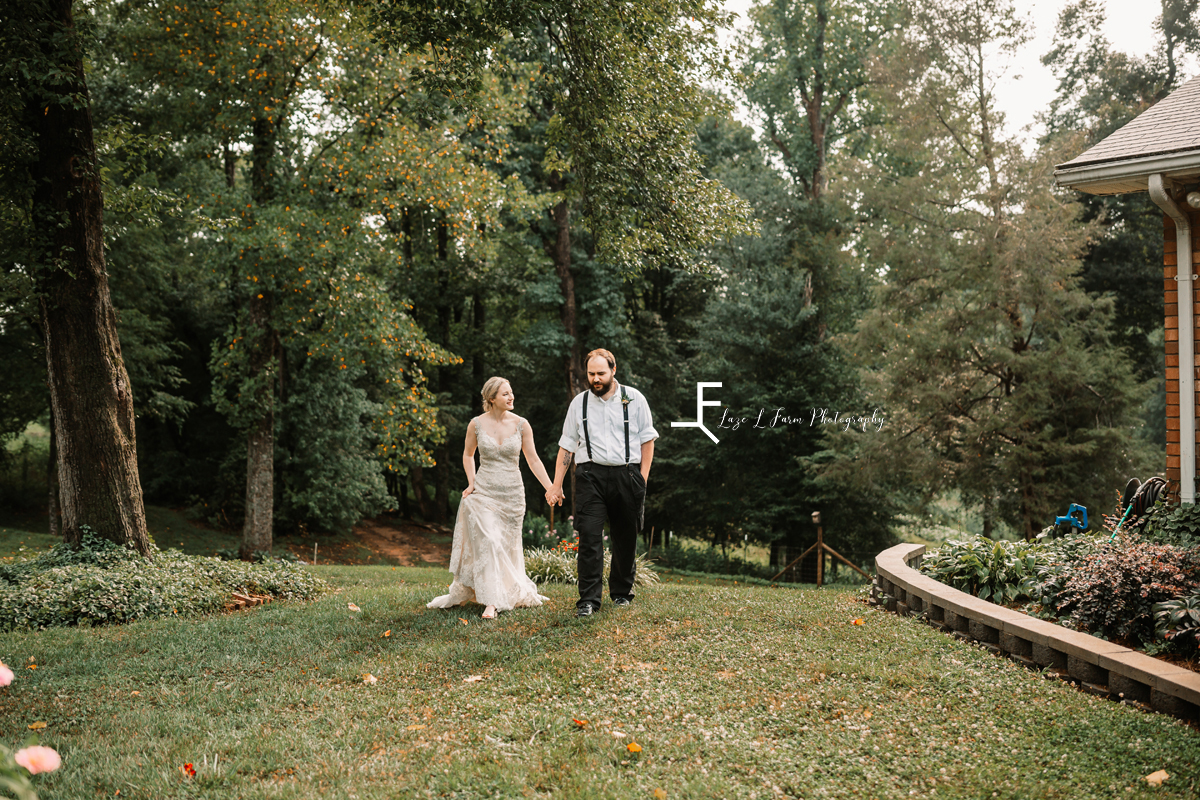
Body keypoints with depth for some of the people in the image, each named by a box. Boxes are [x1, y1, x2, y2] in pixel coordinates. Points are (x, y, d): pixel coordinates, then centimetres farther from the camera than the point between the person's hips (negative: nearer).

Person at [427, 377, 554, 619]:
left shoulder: (520, 424, -3)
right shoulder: (477, 424, -3)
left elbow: (533, 460, 2)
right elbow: (468, 454, 14)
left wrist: (551, 488, -4)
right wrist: (471, 482, 3)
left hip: (512, 493, 1)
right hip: (484, 492, -1)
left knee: (506, 547, 8)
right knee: (487, 543, -12)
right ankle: (491, 601, -10)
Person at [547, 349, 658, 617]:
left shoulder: (634, 398, 5)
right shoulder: (579, 403, 8)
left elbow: (647, 439, 9)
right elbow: (566, 446, 11)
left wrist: (642, 477, 0)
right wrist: (556, 485, 7)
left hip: (627, 474, 0)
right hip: (591, 475, 0)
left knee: (625, 538, 8)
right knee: (589, 536, -11)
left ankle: (622, 593, 26)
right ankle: (588, 600, -7)